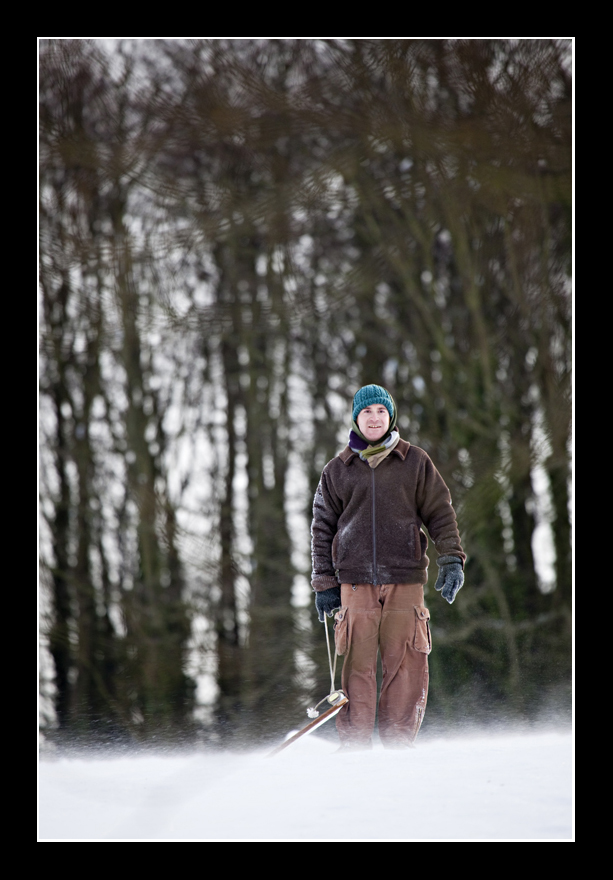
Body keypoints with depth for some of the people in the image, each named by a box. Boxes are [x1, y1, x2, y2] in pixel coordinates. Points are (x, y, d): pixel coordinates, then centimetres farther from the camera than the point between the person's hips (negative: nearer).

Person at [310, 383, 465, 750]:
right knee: (358, 666, -4)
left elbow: (440, 513, 11)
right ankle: (354, 748, 0)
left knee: (407, 664, -5)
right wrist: (325, 583, 10)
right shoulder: (338, 470, 13)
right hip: (356, 580, 0)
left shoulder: (415, 462, 10)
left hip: (405, 578, 0)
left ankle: (398, 744, 2)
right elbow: (323, 527, 16)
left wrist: (452, 560, 0)